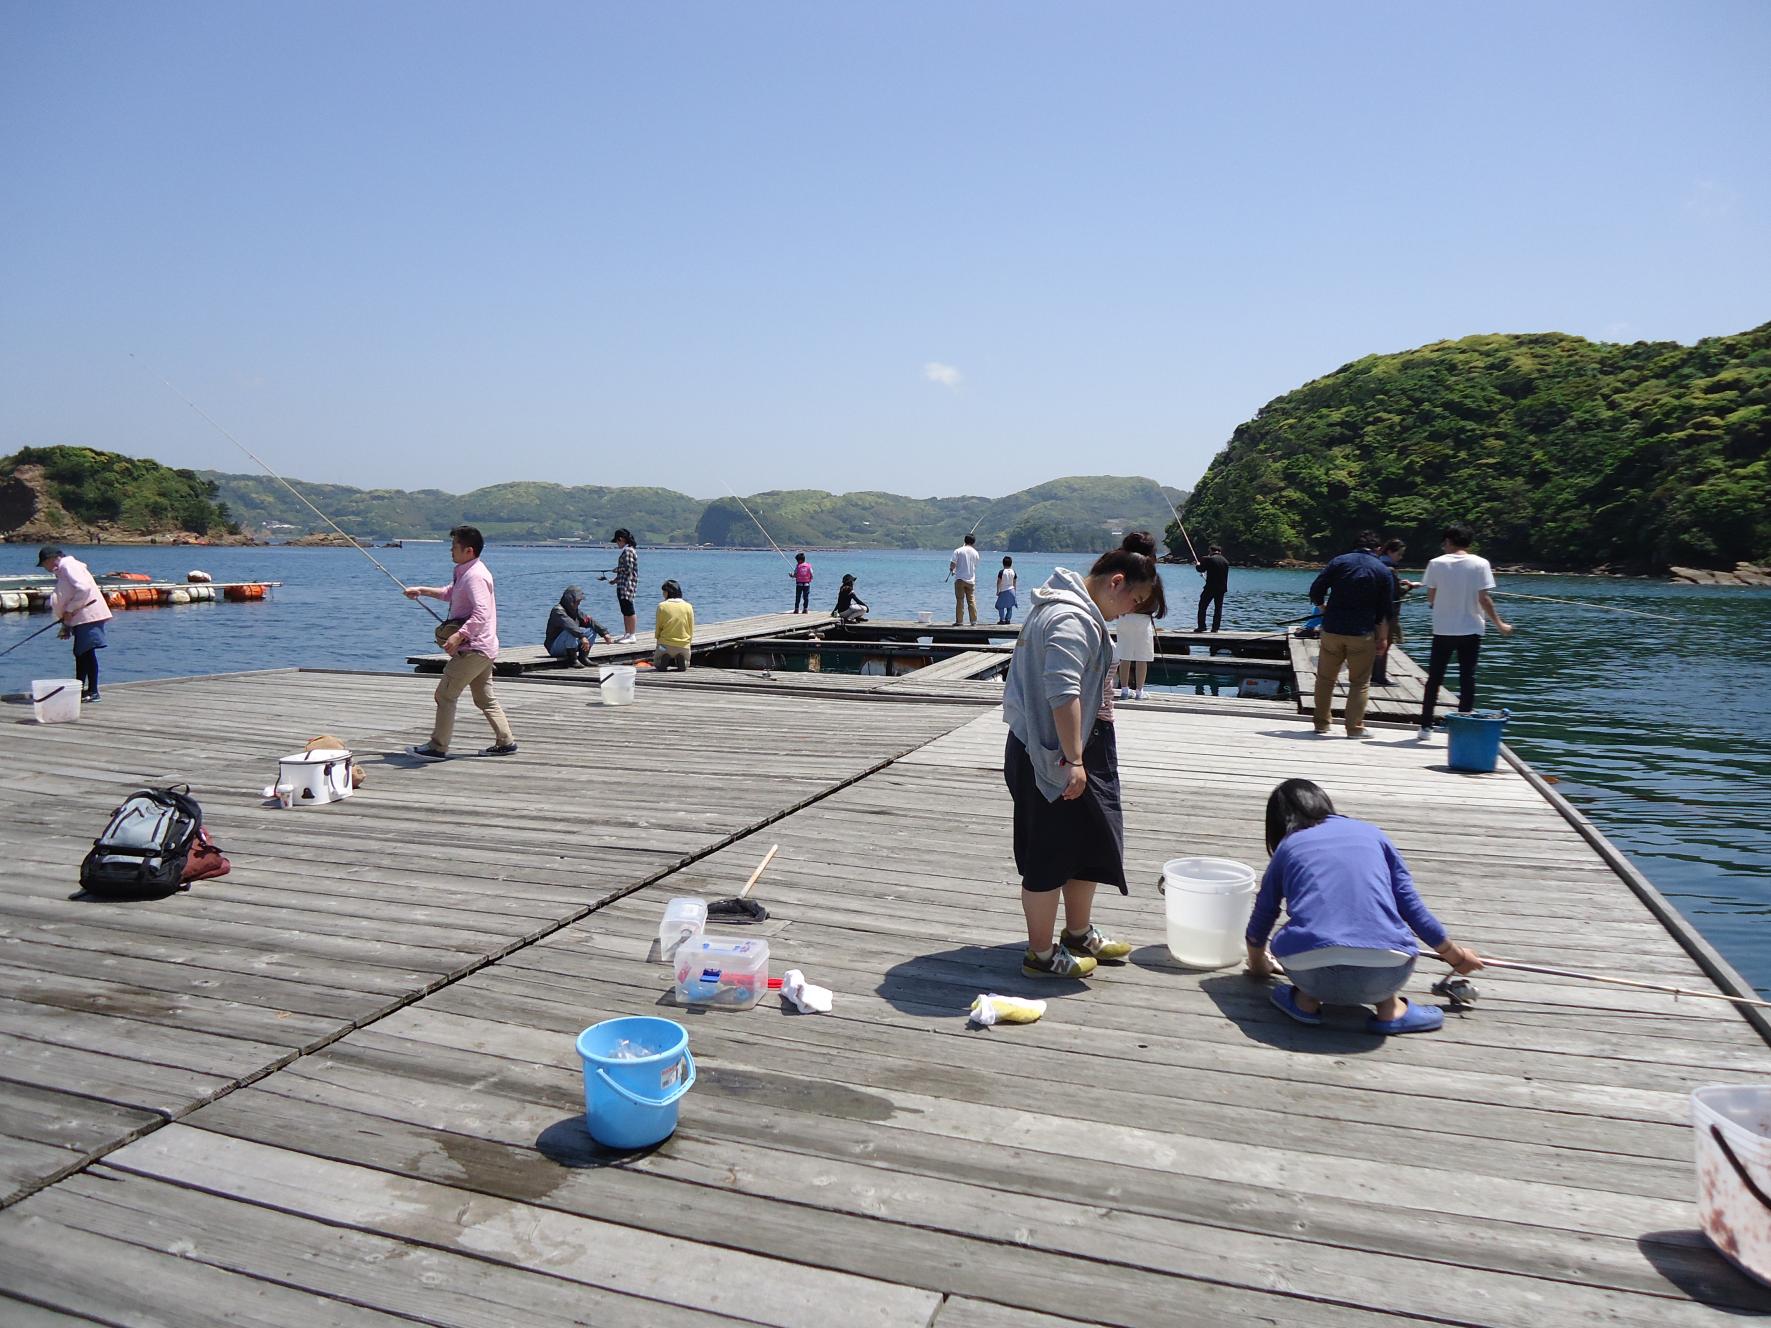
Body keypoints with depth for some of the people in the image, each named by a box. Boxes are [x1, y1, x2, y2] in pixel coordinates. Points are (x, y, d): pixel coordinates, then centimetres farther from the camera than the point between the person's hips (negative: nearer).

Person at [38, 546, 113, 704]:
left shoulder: (68, 565, -7)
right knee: (81, 653, 14)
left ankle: (93, 692, -10)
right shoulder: (62, 570, 23)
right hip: (81, 618, 10)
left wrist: (70, 610, -14)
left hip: (89, 615, -10)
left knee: (87, 652, -10)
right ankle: (79, 689, 22)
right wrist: (66, 625, 20)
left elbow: (83, 588, -21)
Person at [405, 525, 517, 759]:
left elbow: (481, 613, -28)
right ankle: (505, 742, 15)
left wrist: (458, 636, -33)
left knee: (445, 694, -5)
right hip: (484, 649, 10)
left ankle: (438, 747, -1)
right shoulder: (466, 572, 15)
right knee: (485, 698, 14)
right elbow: (450, 593, 34)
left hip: (473, 649, -10)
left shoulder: (474, 575, -17)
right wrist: (422, 590, 27)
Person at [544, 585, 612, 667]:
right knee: (571, 631, -34)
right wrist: (582, 637, -49)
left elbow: (590, 621, 3)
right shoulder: (558, 611, -19)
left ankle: (583, 657, -5)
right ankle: (573, 660, -27)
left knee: (592, 630, 2)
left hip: (569, 647, 8)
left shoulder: (576, 611, 8)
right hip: (554, 647, -8)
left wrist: (604, 633, -10)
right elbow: (569, 625, -36)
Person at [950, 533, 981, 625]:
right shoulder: (975, 553, 6)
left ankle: (959, 621, 0)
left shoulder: (958, 551, -4)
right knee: (971, 600, 6)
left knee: (960, 600, 0)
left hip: (960, 579, -2)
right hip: (971, 580, 2)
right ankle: (974, 621, 6)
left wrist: (951, 569, 15)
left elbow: (953, 564, -9)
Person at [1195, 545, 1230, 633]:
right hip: (1222, 588, 5)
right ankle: (1216, 627, 6)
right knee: (1218, 608, 9)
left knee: (1202, 606, 3)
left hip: (1210, 587, -5)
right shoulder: (1226, 561, 9)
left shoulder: (1209, 559, -8)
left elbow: (1201, 569, -3)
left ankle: (1201, 626, -2)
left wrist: (1198, 565, 18)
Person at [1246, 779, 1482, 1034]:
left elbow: (1261, 918, 31)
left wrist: (1257, 965, 52)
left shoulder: (1287, 847, 20)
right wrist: (1456, 956, 39)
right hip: (1386, 976, 0)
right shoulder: (1371, 833, 21)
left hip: (1313, 975, 0)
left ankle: (1306, 1000, 16)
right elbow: (1411, 905, 22)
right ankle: (1389, 1008, 18)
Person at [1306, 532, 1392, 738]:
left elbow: (1316, 591, -3)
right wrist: (1382, 639, 8)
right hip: (1362, 634, -1)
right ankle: (1355, 727, 4)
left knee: (1325, 679, 13)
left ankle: (1321, 723, 19)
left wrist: (1324, 608, 15)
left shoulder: (1340, 562, 3)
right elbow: (1384, 612, 2)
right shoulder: (1383, 570, 3)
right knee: (1360, 683, 7)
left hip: (1332, 630, 1)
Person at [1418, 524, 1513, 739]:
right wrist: (1500, 624, 2)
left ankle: (1426, 726, 14)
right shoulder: (1480, 564, -5)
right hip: (1471, 630, 0)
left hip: (1443, 630, 0)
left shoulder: (1436, 563, -4)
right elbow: (1484, 599, -9)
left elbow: (1431, 598, -1)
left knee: (1434, 678, 10)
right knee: (1467, 679, 6)